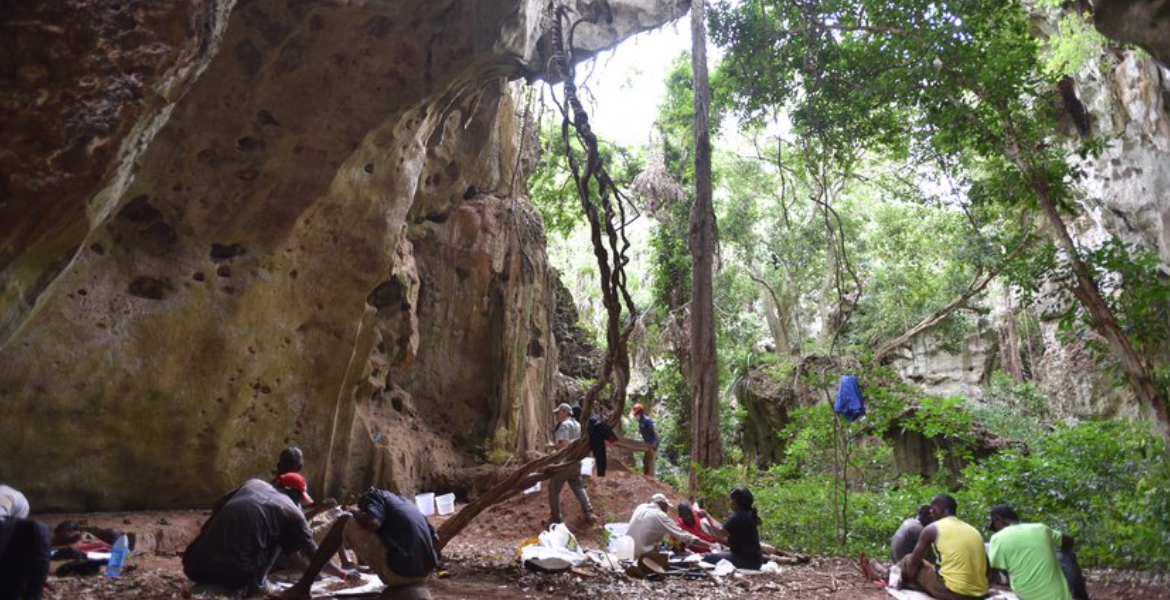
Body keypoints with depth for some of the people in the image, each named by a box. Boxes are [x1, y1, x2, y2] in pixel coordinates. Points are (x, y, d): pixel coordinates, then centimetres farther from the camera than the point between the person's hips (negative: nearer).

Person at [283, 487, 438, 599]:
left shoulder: (374, 494, 8)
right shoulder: (408, 504, 27)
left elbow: (371, 522, -15)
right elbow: (435, 539, 20)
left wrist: (356, 515, 7)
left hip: (396, 570, -7)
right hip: (424, 574, 7)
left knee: (344, 522, 8)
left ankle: (303, 587, 5)